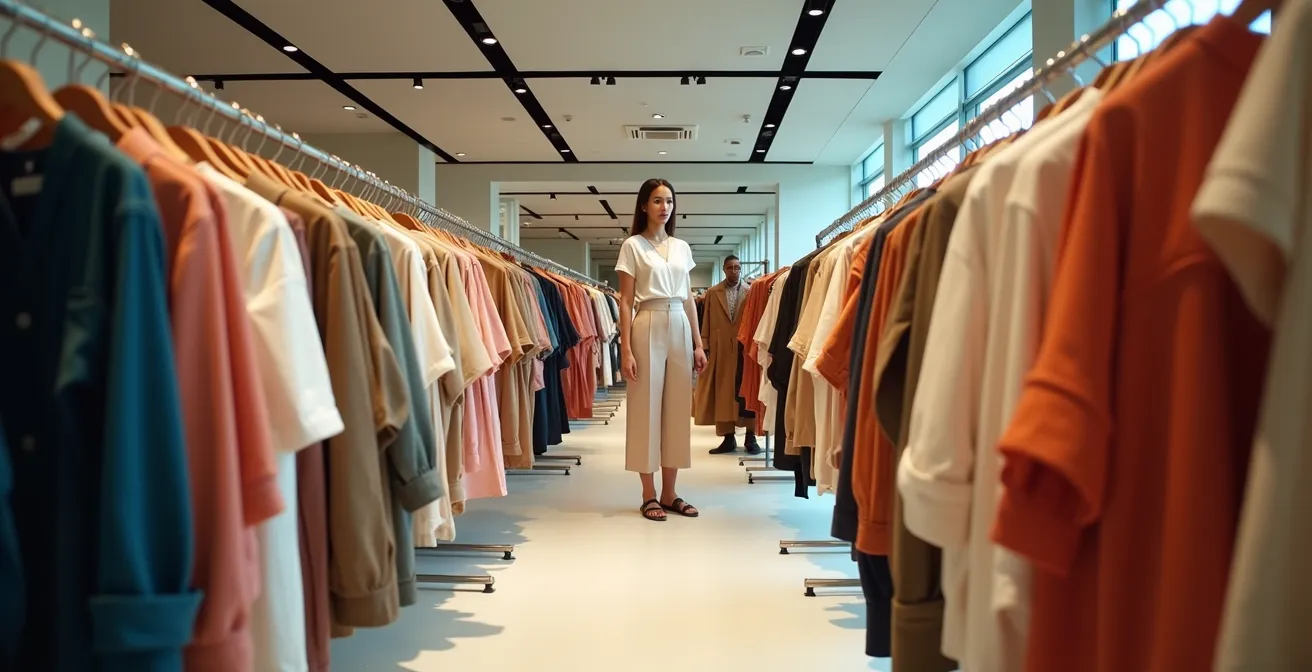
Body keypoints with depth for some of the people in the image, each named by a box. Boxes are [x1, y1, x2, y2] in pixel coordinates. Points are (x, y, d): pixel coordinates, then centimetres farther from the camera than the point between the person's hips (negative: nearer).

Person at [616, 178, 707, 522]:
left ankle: (669, 493, 16)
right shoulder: (633, 246, 1)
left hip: (680, 329, 5)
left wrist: (698, 343, 10)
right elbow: (626, 302, -3)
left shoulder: (682, 247, 14)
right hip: (648, 328, -4)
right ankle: (649, 495, 10)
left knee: (677, 410, 6)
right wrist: (626, 349, -11)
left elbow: (689, 299, 16)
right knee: (647, 409, 0)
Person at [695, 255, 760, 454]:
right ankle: (728, 438, 10)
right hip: (720, 349, 1)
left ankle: (750, 437, 9)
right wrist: (705, 347, -1)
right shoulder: (712, 293, 7)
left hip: (746, 348, -1)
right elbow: (706, 323, 6)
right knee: (723, 393, 3)